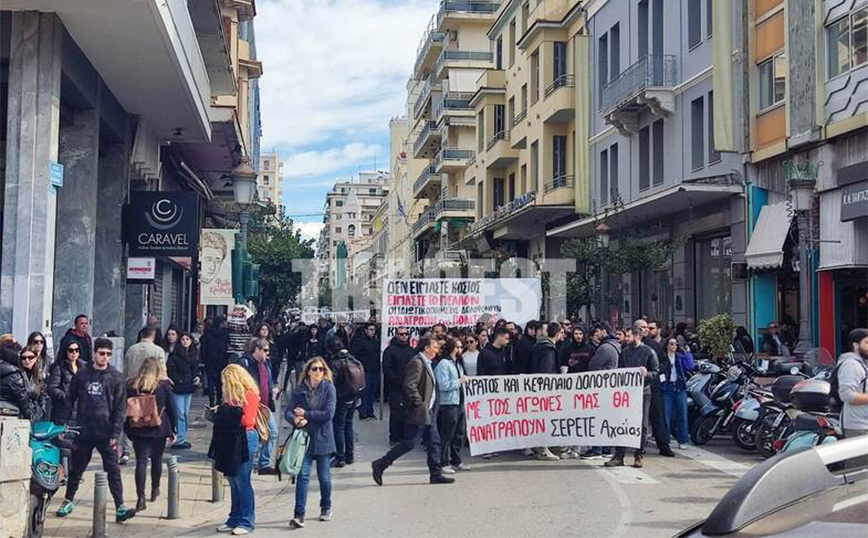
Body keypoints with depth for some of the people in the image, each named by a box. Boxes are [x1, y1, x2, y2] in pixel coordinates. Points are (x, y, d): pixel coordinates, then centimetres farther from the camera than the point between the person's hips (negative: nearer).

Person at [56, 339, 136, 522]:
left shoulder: (116, 377, 0)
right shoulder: (82, 374, 5)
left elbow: (120, 407, -2)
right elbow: (70, 400, 10)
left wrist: (116, 433, -9)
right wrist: (63, 423, 2)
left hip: (106, 433, -2)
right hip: (83, 432, 2)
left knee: (113, 471, -5)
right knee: (76, 469, 14)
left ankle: (120, 507, -5)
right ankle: (68, 501, 32)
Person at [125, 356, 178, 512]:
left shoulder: (131, 385, 0)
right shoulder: (164, 385, -5)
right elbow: (171, 409, -2)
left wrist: (128, 430, 11)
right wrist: (174, 429, 6)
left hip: (138, 430, 0)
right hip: (159, 429, 0)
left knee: (141, 462, -1)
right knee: (157, 459, 18)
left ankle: (141, 498, -9)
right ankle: (155, 489, 34)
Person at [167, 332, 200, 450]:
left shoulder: (193, 354, 11)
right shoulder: (175, 354, -10)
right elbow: (170, 369, -12)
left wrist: (198, 378, 2)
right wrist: (179, 380, -15)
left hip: (189, 388, 7)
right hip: (178, 387, -7)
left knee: (186, 414, 13)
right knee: (180, 414, -7)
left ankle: (182, 439, 21)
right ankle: (178, 441, -3)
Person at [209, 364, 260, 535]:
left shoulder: (250, 394, -10)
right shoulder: (231, 395, 14)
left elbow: (248, 420, -17)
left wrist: (227, 412, -14)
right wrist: (219, 412, 2)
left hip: (244, 441, -8)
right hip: (229, 441, 8)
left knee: (242, 482, -2)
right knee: (233, 482, 12)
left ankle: (246, 522, 7)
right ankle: (234, 519, 20)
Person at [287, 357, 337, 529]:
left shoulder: (329, 388, -6)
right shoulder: (300, 389, 1)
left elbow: (329, 414, -14)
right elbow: (289, 412, -1)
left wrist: (305, 414, -13)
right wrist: (296, 419, -23)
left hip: (323, 439, -1)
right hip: (304, 438, 1)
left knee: (324, 476, 10)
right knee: (303, 475, -7)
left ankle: (326, 508, 32)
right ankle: (299, 515, -6)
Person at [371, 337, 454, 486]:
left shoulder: (427, 363, 15)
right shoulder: (417, 362, -16)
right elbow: (410, 386, -24)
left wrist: (431, 407, 15)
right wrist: (419, 404, -19)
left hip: (429, 412, 10)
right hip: (419, 412, -10)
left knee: (434, 442, 9)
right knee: (408, 443, -5)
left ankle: (436, 474, 15)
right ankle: (380, 465, 5)